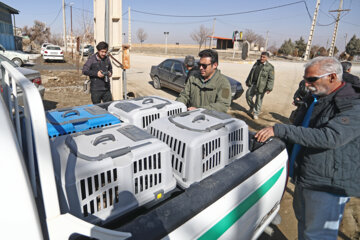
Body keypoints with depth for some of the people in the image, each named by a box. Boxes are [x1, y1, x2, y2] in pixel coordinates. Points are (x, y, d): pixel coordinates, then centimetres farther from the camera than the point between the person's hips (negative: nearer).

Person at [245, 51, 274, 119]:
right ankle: (252, 107, 32)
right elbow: (251, 73, 19)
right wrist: (248, 82, 21)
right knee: (248, 96, 7)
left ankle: (256, 113, 17)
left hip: (261, 87, -5)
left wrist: (269, 88, -17)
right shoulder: (256, 63, 11)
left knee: (258, 100, 3)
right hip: (253, 84, 5)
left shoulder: (270, 67, -7)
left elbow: (271, 79, -10)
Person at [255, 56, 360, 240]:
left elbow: (330, 137, -35)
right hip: (304, 177, 8)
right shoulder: (314, 99, 8)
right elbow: (298, 128, 18)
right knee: (303, 220, 25)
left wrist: (279, 130, -36)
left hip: (329, 186, -8)